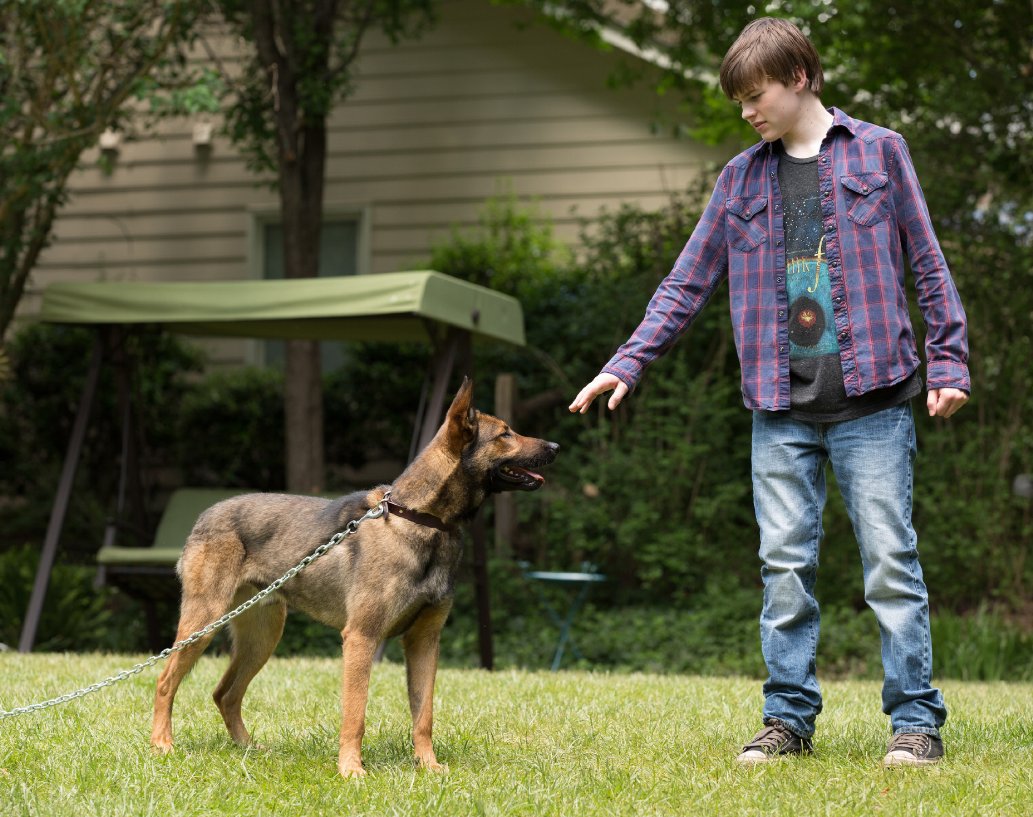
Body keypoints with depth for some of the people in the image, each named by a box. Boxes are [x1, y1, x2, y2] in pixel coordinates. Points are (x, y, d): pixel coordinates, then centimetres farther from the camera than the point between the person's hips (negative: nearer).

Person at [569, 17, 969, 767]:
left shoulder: (878, 151, 5)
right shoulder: (741, 178, 14)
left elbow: (927, 263, 6)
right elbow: (688, 283, 14)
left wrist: (949, 362, -2)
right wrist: (628, 364, 5)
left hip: (872, 399, -3)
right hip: (781, 406, 3)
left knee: (890, 558, -3)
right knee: (785, 567, 3)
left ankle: (916, 719, 2)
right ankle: (789, 719, 10)